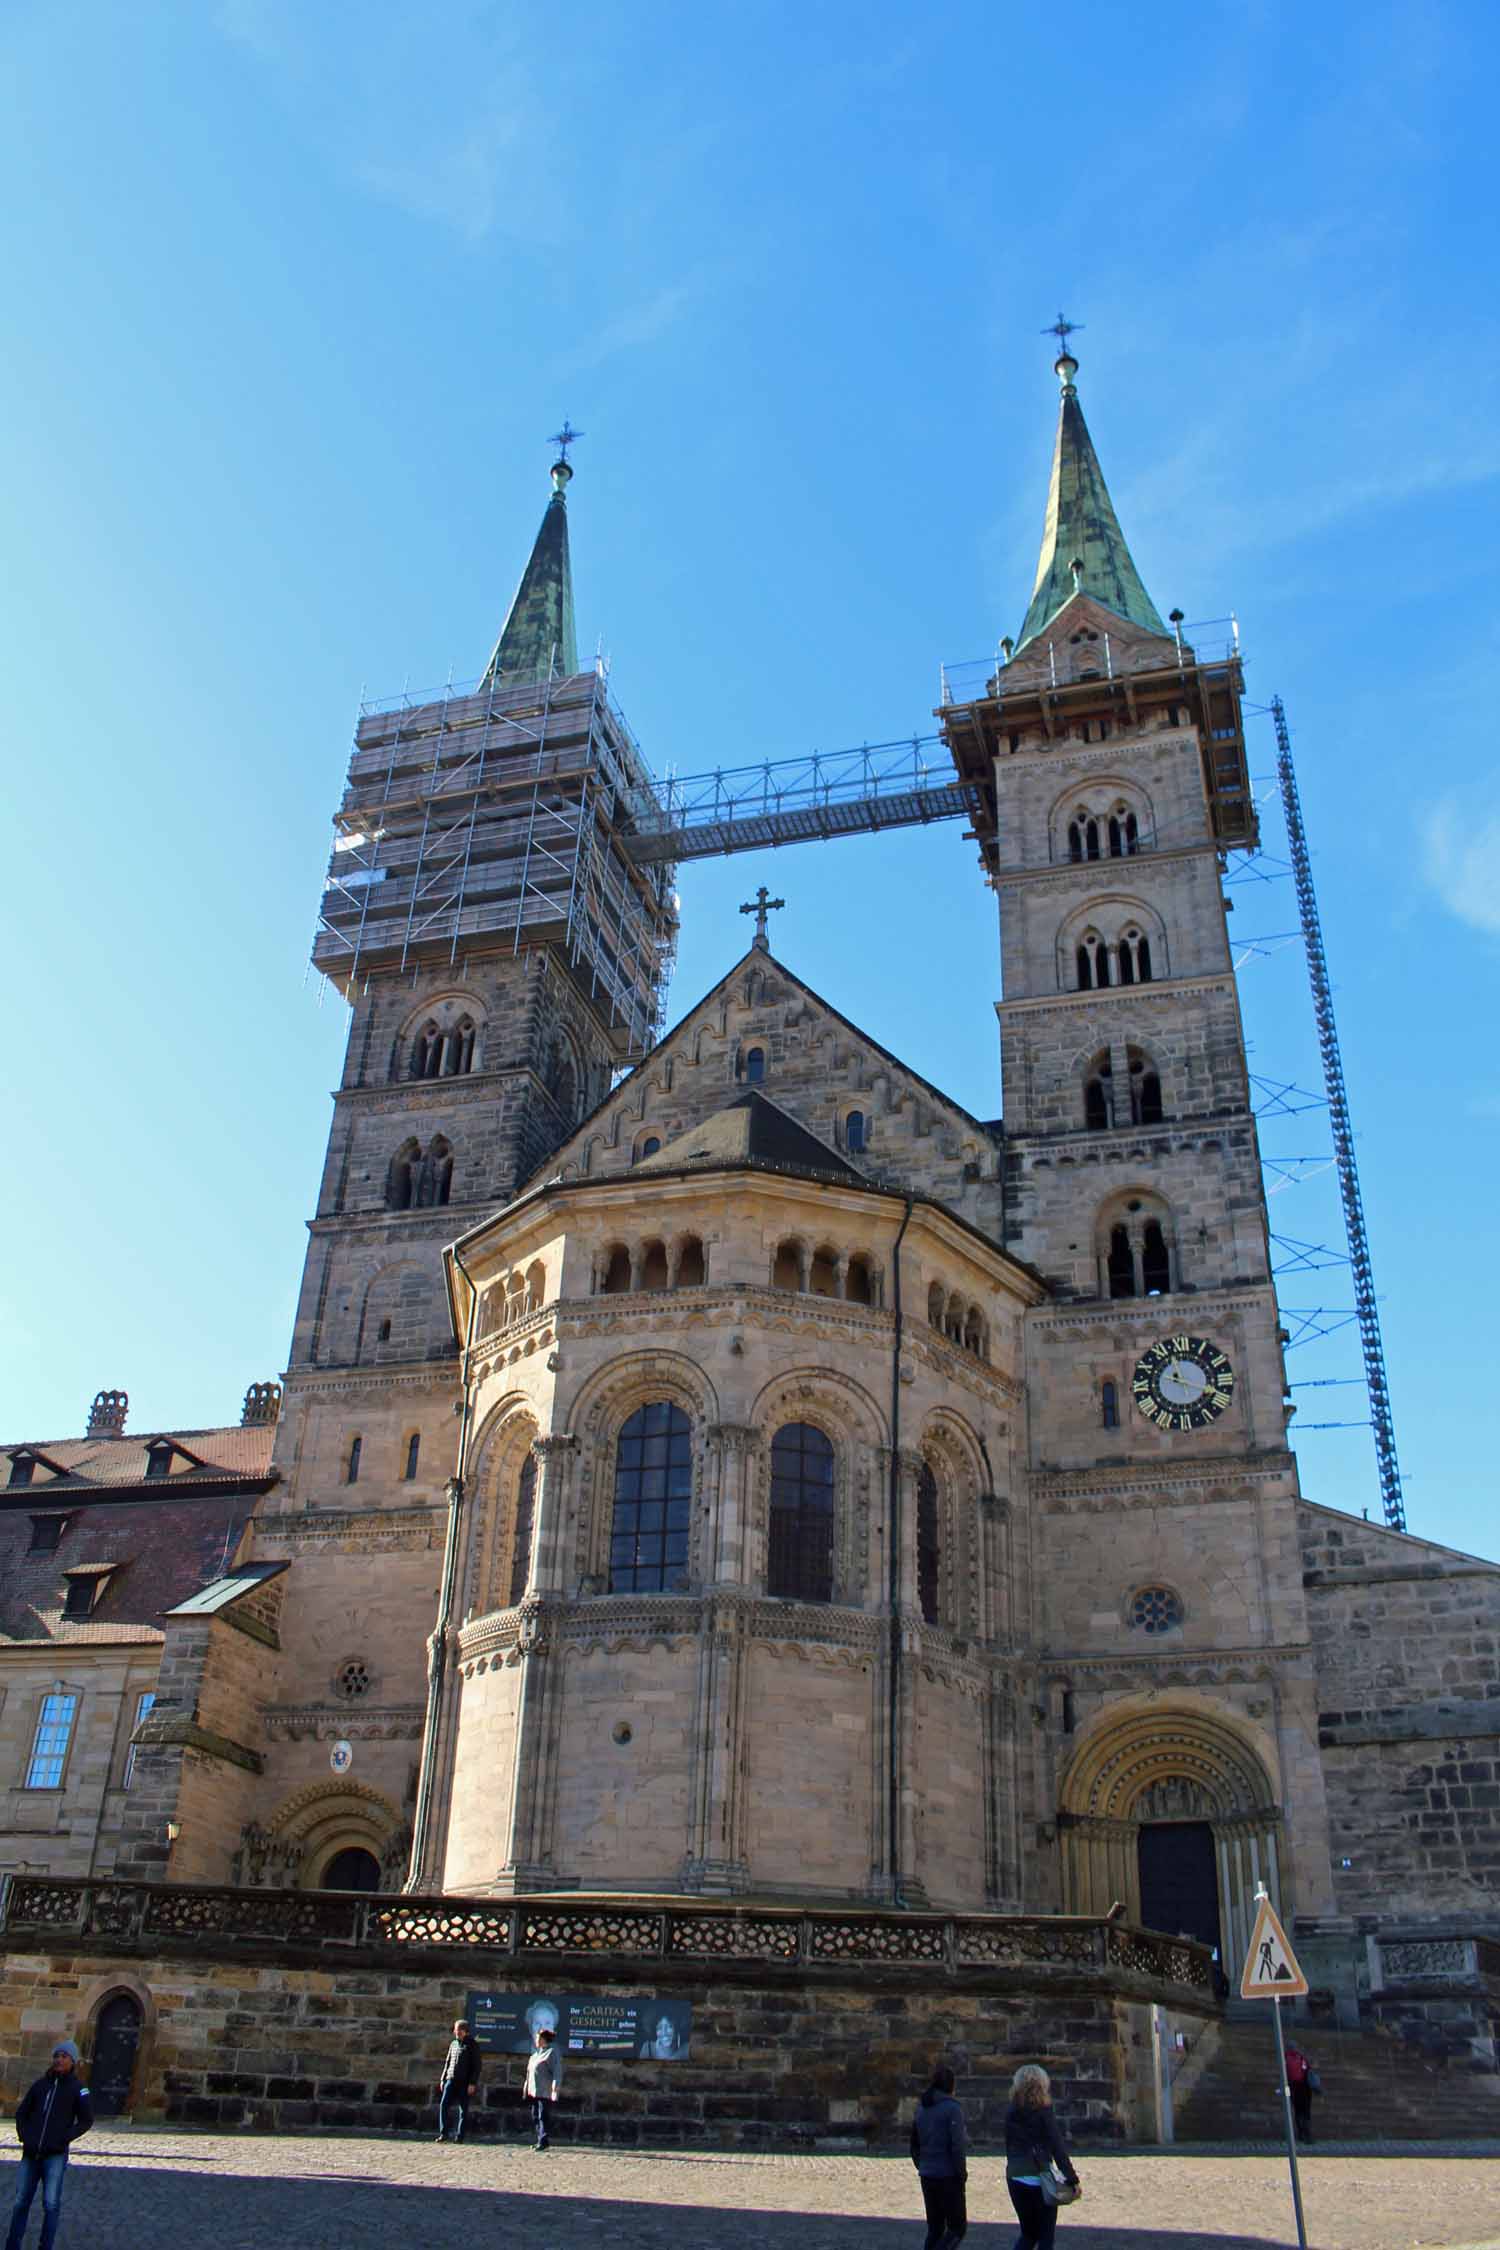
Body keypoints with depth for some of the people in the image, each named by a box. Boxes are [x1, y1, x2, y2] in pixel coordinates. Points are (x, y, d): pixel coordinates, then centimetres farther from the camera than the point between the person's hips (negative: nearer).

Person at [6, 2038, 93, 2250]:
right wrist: (23, 2135, 1)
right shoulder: (41, 2084, 6)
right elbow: (22, 2112, 16)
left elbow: (86, 2120, 0)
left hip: (56, 2155, -4)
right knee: (21, 2202, 9)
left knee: (51, 2204, -5)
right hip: (30, 2154, 4)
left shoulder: (77, 2088, -2)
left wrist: (65, 2138, -10)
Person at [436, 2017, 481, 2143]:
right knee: (443, 2104, -9)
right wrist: (443, 2079, 14)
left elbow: (477, 2065, -6)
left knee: (463, 2109, -1)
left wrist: (472, 2083, -13)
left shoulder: (472, 2045, -2)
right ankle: (443, 2133, -4)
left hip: (465, 2082, -5)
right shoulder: (453, 2044, 16)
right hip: (451, 2080, 5)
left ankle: (459, 2136, 5)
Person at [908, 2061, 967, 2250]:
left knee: (935, 2228, 15)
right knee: (957, 2227, 3)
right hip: (948, 2176, -7)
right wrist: (962, 2173, -6)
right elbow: (957, 2145, -16)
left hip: (927, 2176, 7)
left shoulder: (921, 2107, 9)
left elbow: (914, 2144, 14)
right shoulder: (951, 2108, -13)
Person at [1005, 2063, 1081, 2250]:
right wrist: (1072, 2179, -11)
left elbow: (1009, 2146, 11)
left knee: (1028, 2233, 18)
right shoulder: (1043, 2112, -9)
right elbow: (1057, 2147, -13)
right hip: (1040, 2178, -5)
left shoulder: (1011, 2113, 5)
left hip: (1015, 2178, 5)